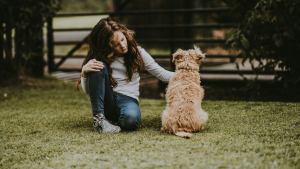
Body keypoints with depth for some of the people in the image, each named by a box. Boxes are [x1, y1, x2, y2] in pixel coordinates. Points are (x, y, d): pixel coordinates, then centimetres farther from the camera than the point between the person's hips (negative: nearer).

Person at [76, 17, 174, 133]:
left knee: (131, 117, -40)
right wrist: (84, 72, -19)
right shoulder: (101, 57, 2)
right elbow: (87, 90, 1)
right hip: (106, 101, 2)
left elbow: (162, 74, 3)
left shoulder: (137, 52, 3)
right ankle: (98, 119, -22)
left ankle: (116, 121, -4)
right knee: (99, 67, -24)